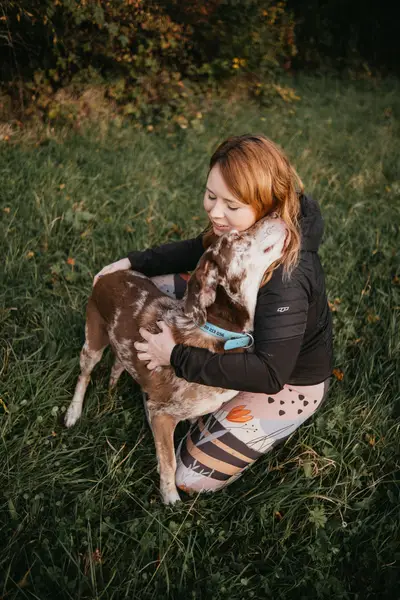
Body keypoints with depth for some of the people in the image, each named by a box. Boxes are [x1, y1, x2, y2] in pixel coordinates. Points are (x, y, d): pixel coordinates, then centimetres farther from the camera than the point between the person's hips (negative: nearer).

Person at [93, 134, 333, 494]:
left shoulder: (285, 278, -39)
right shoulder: (245, 229, -15)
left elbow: (270, 373, -40)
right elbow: (198, 251, 6)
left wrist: (177, 357, -36)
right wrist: (133, 263, -3)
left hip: (289, 382, -8)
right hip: (245, 336, 8)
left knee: (192, 478, -6)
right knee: (153, 289, 5)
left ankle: (278, 422, 10)